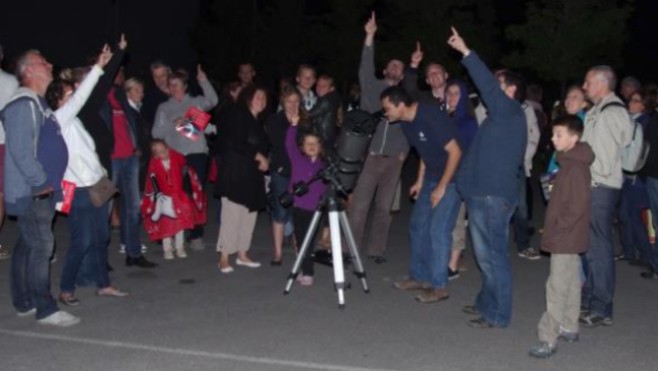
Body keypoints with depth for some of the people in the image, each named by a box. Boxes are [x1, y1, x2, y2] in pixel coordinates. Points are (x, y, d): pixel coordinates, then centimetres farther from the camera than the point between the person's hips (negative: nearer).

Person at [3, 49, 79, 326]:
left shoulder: (38, 103, 16)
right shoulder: (23, 104, -15)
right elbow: (20, 150, -22)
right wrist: (41, 181, -17)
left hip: (41, 190, 10)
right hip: (31, 191, -10)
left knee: (28, 246, 14)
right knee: (41, 246, -9)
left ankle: (24, 302, 22)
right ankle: (45, 309, -4)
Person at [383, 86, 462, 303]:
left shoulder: (431, 117, -24)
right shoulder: (406, 123, 1)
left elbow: (455, 152, -22)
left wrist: (442, 186, -20)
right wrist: (420, 181, 10)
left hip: (451, 177, -9)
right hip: (431, 177, 9)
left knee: (438, 230, -11)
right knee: (418, 226, 9)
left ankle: (439, 286, -2)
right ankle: (420, 277, 21)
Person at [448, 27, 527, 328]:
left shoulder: (509, 110, -7)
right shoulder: (503, 116, 21)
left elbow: (487, 84, -16)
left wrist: (465, 51, -12)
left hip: (493, 196, -10)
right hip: (484, 193, 10)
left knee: (493, 255, -5)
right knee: (486, 254, 17)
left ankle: (498, 314, 1)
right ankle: (487, 303, 27)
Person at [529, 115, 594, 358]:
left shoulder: (576, 167, -20)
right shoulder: (570, 163, 10)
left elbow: (577, 206, -24)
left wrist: (556, 230, -18)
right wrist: (554, 229, 16)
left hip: (565, 238, -10)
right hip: (569, 238, 10)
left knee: (557, 287, -7)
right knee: (571, 283, 18)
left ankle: (549, 339, -4)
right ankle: (569, 328, 30)